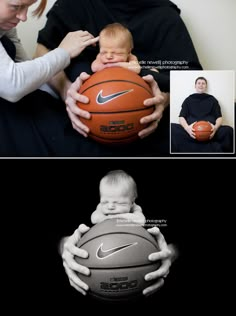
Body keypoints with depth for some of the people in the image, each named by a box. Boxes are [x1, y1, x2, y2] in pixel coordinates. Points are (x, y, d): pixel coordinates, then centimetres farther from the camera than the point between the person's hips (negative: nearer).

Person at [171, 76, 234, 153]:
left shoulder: (212, 99, 22)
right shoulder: (188, 100, 22)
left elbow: (219, 117, 13)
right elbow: (182, 117, 11)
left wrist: (216, 127, -13)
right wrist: (187, 127, -14)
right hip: (192, 131, 1)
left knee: (228, 130, -32)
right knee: (171, 128, -33)